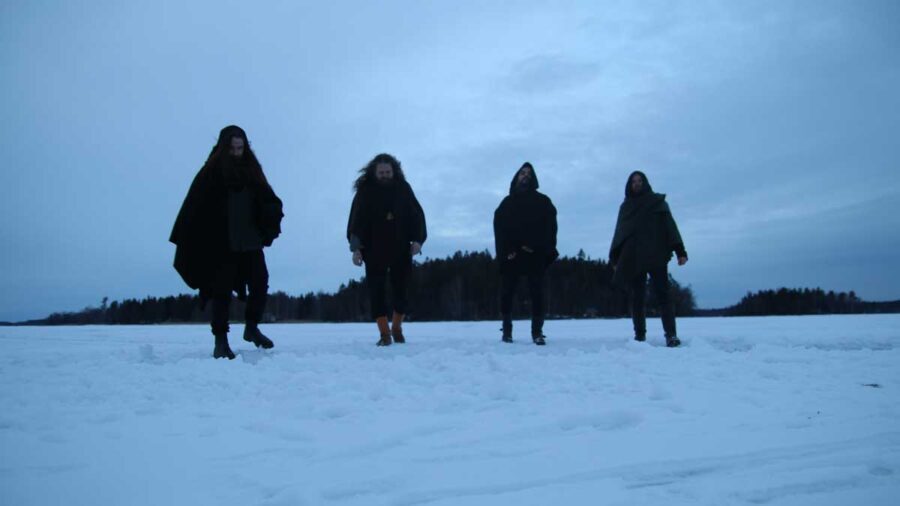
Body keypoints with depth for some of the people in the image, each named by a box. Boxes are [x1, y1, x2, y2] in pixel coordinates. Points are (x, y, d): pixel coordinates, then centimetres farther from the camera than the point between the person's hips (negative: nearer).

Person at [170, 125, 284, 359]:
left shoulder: (251, 170, 10)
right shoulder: (212, 172, -4)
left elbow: (267, 198, 8)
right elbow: (194, 207, -10)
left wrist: (273, 211, -15)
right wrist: (187, 241, -17)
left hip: (250, 242, 4)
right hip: (221, 244, -4)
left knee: (260, 284, 0)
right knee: (222, 290, 0)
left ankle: (251, 328, 21)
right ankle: (221, 341, 8)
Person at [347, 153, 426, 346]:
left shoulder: (403, 188, 5)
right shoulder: (365, 191, 0)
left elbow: (417, 214, 5)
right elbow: (355, 220, -3)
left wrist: (417, 240, -8)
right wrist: (356, 247, -12)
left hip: (401, 249, 1)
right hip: (374, 251, -1)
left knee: (401, 290, 5)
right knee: (377, 291, -5)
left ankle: (397, 328, 26)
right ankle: (384, 333, 1)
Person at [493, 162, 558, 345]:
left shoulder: (542, 201, 14)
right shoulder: (507, 202, 16)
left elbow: (550, 227, 1)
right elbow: (499, 227, 5)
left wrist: (534, 246, -13)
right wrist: (507, 251, -11)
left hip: (535, 255, -1)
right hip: (511, 255, 1)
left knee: (537, 293, -4)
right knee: (506, 293, -2)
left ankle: (537, 332, -1)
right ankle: (507, 331, 7)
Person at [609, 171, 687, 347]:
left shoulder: (657, 201, 11)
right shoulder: (626, 206, 18)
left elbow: (670, 225, 2)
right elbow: (619, 233, 14)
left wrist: (680, 251, -11)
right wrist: (615, 259, 5)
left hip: (656, 256, -2)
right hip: (633, 259, 2)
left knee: (662, 295, -11)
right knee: (637, 298, 0)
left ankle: (671, 335, -15)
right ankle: (639, 335, 2)